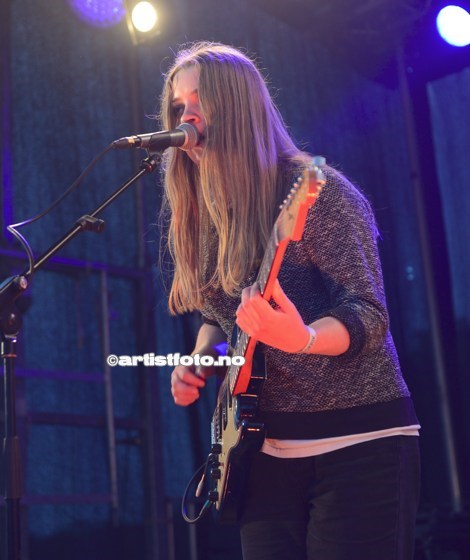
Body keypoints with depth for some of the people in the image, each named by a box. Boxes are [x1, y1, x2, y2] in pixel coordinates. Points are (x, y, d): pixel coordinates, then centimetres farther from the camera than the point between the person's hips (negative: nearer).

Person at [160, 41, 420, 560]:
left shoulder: (315, 190, -12)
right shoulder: (200, 215, 7)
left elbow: (369, 314, -17)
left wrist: (302, 338, -37)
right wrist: (198, 361, 0)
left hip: (359, 438, -6)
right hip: (268, 447, 6)